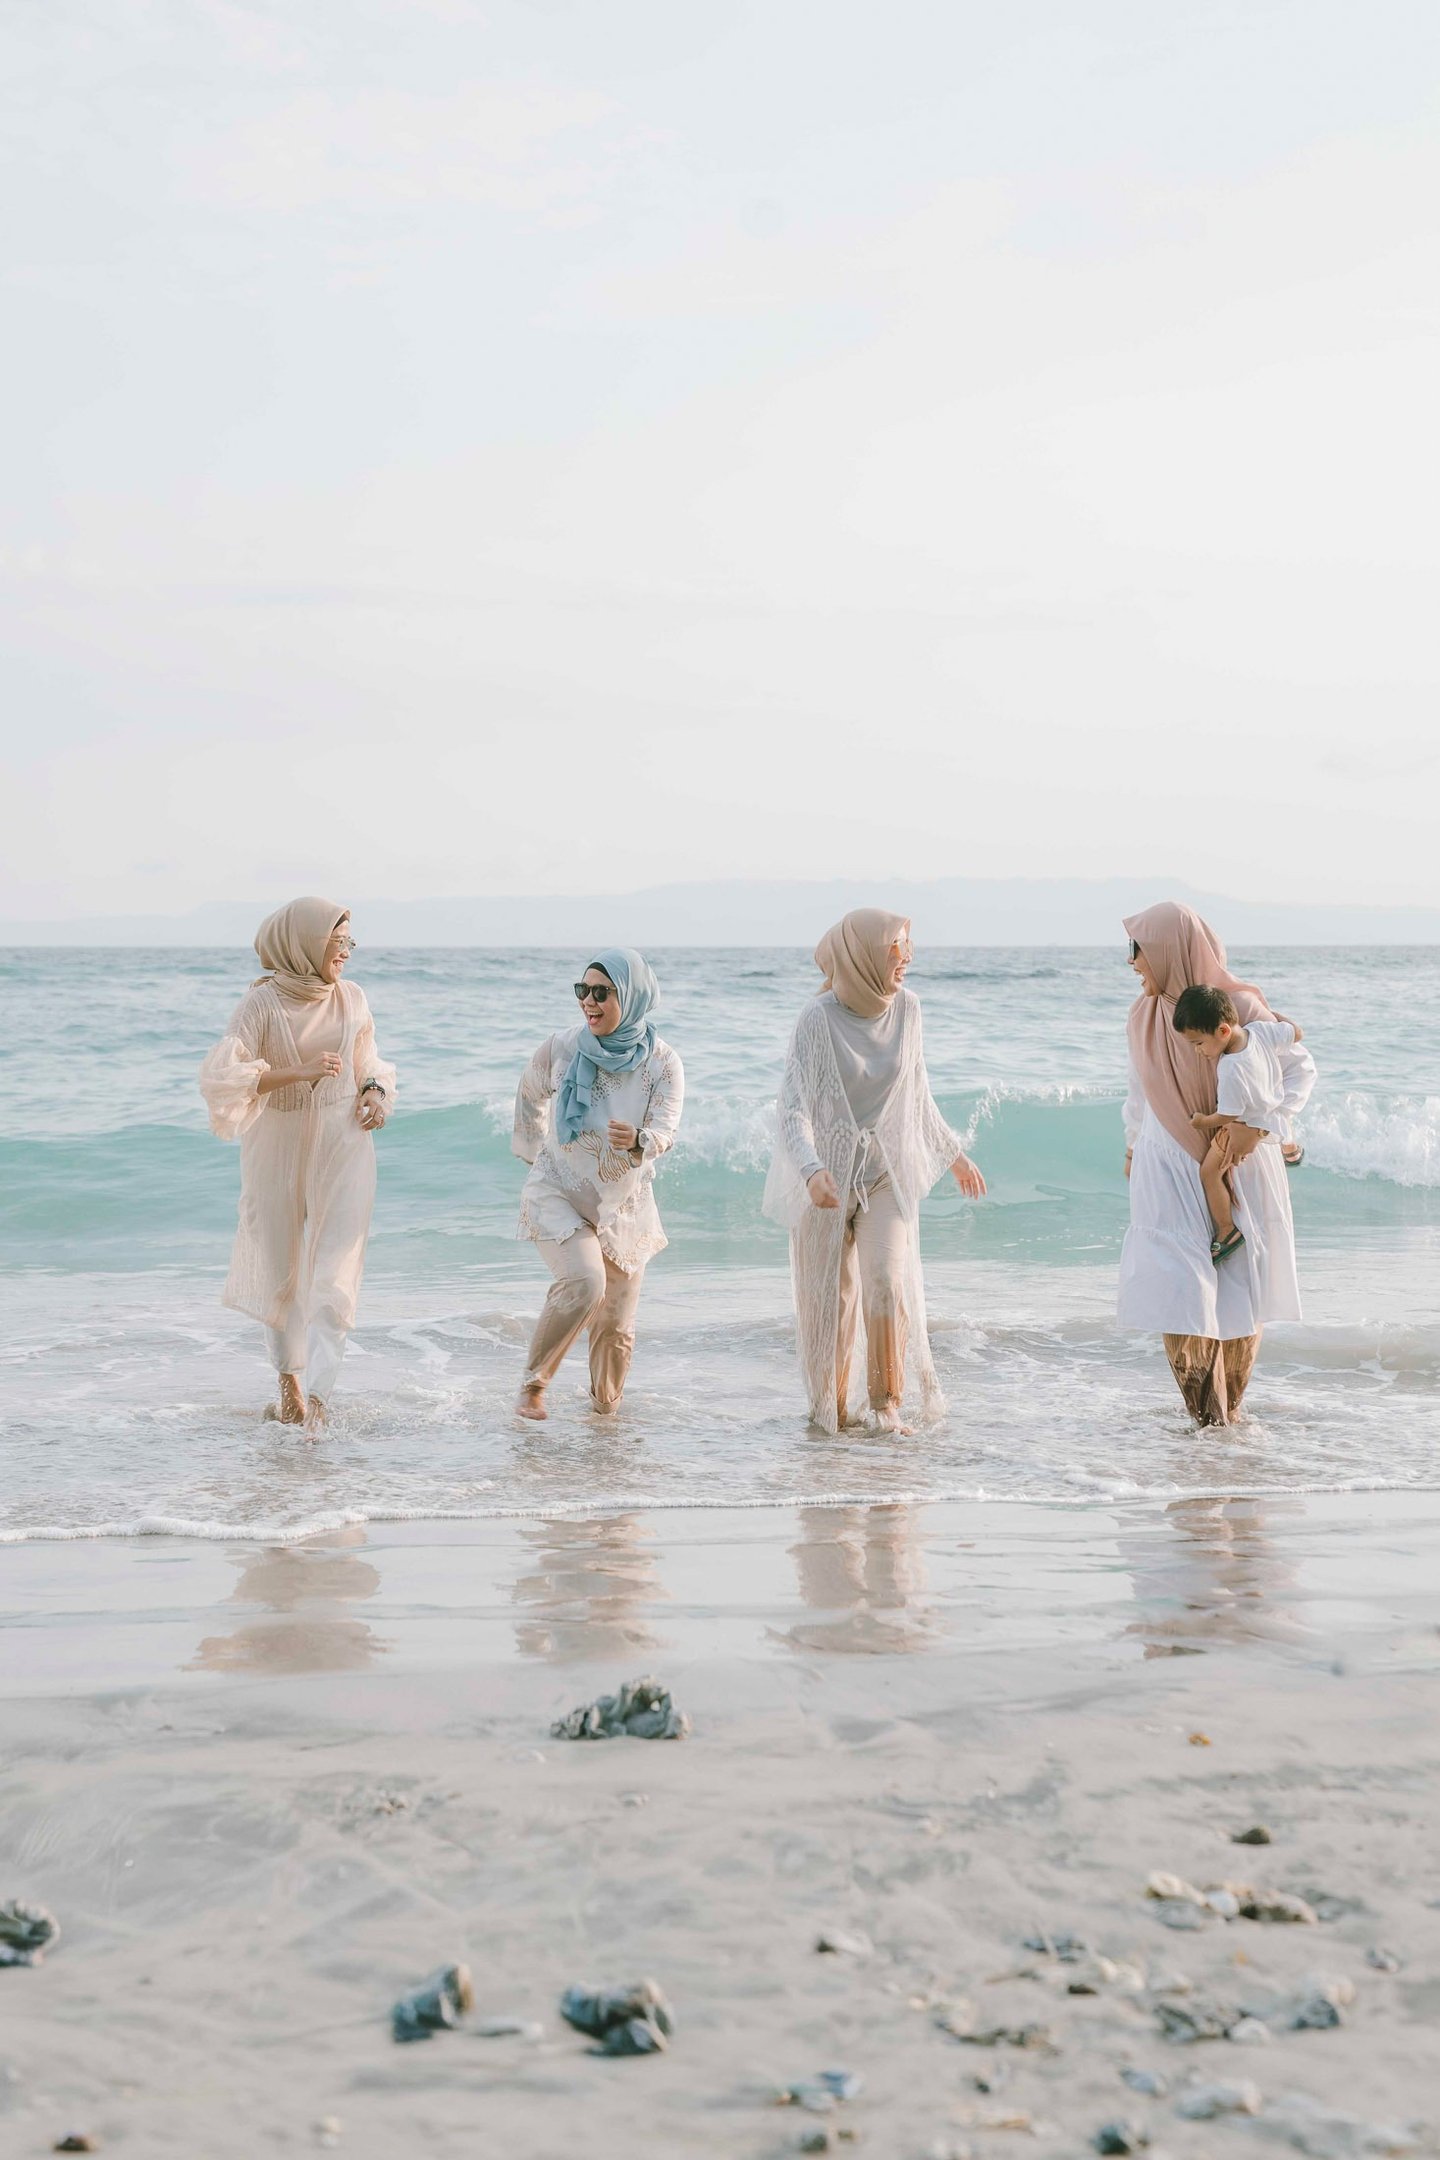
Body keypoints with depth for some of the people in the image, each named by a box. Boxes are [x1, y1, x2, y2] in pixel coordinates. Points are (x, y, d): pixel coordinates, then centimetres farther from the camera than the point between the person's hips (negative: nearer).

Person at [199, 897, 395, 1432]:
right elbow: (220, 1075, -17)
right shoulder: (263, 1001, -9)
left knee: (336, 1269, -13)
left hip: (344, 1143, 2)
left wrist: (376, 1091, -2)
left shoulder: (351, 998, 5)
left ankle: (317, 1392, -21)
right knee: (281, 1267, 10)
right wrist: (298, 1073, -23)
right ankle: (289, 1382, 29)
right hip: (279, 1145, -2)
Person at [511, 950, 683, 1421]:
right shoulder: (561, 1048, -11)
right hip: (559, 1193, -2)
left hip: (624, 1205, 2)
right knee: (583, 1281, -28)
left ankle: (605, 1403, 31)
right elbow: (530, 1093, 10)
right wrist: (532, 1150, 19)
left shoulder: (662, 1063, -11)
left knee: (615, 1324, 3)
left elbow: (666, 1130, -22)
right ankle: (533, 1383, -11)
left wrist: (639, 1141, -44)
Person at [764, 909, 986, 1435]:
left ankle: (887, 1403, -4)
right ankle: (829, 1407, 22)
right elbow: (794, 1105, -23)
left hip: (888, 1171, 3)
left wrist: (952, 1153, 23)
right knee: (831, 1295, 5)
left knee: (888, 1281, -14)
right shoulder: (819, 1019, -16)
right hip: (829, 1172, -3)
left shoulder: (906, 1007, -1)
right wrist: (812, 1169, -40)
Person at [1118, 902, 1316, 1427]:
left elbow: (1301, 1069, -7)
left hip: (1237, 1165, -2)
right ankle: (1207, 1417, -2)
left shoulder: (1239, 1006, -12)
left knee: (1239, 1291, 6)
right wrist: (1132, 1146, 27)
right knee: (1179, 1292, -10)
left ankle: (1230, 1409, 24)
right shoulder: (1144, 1014, 1)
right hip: (1170, 1167, 2)